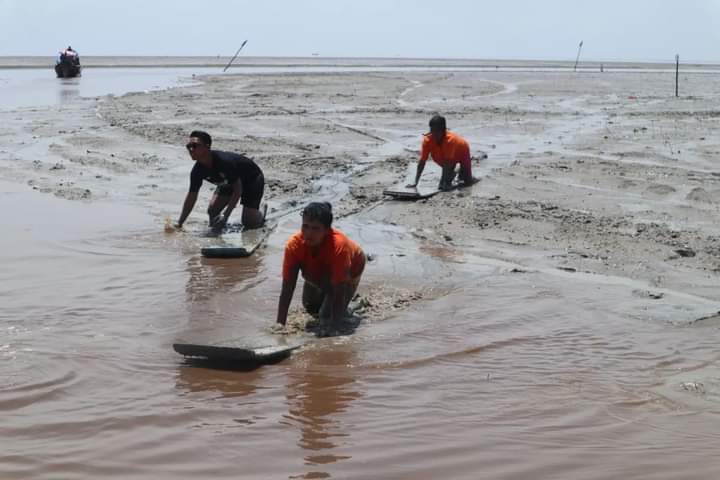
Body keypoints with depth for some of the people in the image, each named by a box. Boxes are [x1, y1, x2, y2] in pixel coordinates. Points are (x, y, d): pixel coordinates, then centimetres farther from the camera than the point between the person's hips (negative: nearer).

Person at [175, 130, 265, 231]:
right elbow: (192, 196, -10)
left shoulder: (224, 161, -40)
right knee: (212, 211, -14)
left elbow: (238, 190, -33)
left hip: (252, 178, -6)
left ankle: (260, 214, 19)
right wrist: (179, 224, -14)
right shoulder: (197, 171, -20)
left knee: (249, 223, -12)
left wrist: (225, 215, -38)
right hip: (230, 181, 6)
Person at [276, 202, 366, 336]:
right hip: (318, 271, 4)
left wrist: (332, 327, -45)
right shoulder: (294, 245, -36)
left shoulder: (338, 246, -46)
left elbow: (339, 292, -42)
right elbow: (287, 289, -31)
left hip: (348, 271, -4)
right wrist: (280, 324, -37)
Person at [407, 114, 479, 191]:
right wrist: (415, 183, -34)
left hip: (462, 151, -3)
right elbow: (422, 162, -30)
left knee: (468, 182, -7)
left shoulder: (450, 139, -44)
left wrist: (444, 182, -49)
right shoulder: (427, 140, -32)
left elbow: (447, 163, -46)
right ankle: (452, 174, 19)